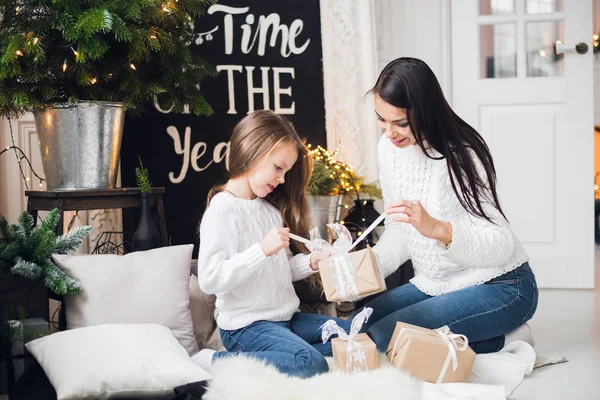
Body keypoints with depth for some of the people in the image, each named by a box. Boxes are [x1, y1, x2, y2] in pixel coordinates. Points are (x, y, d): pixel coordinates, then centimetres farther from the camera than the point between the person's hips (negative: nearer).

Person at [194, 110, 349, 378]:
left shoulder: (271, 208, 10)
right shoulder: (223, 209, -15)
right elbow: (209, 279, -24)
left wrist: (311, 263, -3)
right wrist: (262, 249, -29)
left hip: (285, 317, 9)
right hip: (244, 326, -9)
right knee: (311, 364, -29)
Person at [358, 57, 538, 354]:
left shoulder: (461, 156, -21)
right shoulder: (388, 149, 0)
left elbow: (501, 245, -26)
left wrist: (438, 229, -42)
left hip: (499, 287, -8)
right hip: (433, 285, 8)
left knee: (384, 336, -23)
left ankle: (500, 342, -5)